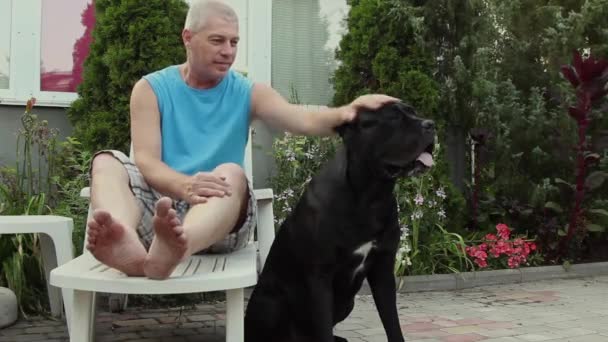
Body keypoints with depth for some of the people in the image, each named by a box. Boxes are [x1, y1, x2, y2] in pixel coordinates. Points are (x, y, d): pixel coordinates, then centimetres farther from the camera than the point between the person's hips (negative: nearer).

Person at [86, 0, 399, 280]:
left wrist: (348, 112, -32)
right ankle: (129, 244, -57)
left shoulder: (248, 94, 10)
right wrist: (186, 186, -31)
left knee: (231, 173, -30)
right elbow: (147, 161, -8)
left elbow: (305, 121, -8)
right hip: (160, 205, 0)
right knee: (107, 162, -23)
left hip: (218, 216, 0)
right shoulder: (151, 89, 7)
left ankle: (170, 251, -62)